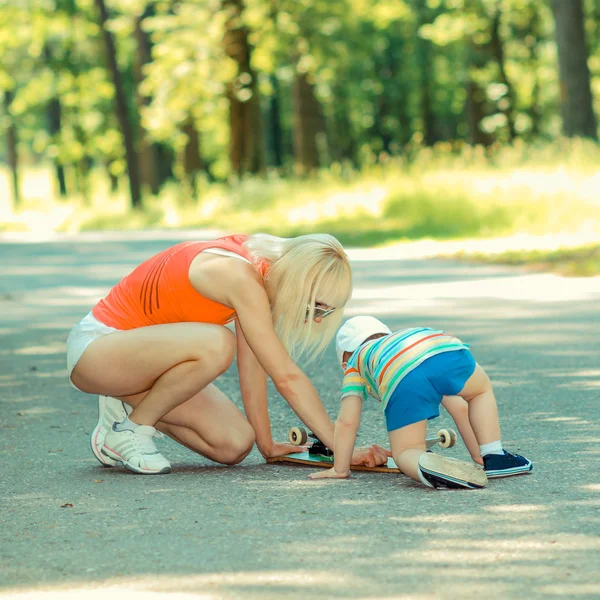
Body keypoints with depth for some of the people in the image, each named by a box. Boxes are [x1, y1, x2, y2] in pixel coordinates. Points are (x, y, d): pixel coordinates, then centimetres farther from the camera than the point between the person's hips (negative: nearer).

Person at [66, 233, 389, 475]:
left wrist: (266, 444, 4)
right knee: (216, 344, -35)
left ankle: (128, 407, 13)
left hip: (138, 350, 9)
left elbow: (251, 363, 2)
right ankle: (129, 428, -14)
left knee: (234, 445, -6)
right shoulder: (239, 277, -28)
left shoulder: (259, 265, -3)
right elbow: (287, 378, -28)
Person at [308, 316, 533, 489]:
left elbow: (346, 421, 26)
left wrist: (340, 469, 35)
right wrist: (479, 457, 57)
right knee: (481, 389, 36)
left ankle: (428, 464, -19)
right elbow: (459, 408, 50)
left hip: (403, 380, -3)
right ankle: (494, 457, 24)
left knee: (406, 452, 12)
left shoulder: (355, 364, 39)